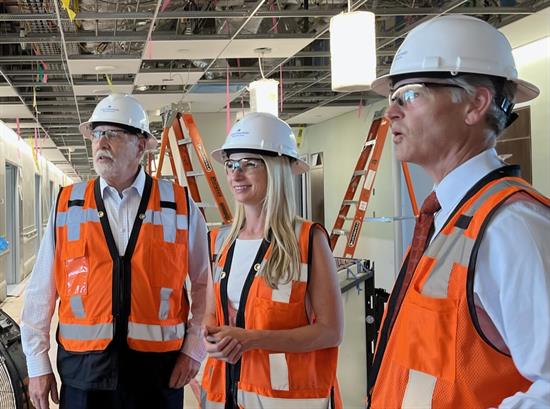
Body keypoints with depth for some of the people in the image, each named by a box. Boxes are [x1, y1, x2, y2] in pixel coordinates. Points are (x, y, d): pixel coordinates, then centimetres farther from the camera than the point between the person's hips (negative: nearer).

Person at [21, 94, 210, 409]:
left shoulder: (181, 206, 1)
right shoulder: (67, 206, 3)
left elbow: (206, 284, 7)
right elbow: (42, 291, 4)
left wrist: (194, 349, 0)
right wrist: (38, 365, 3)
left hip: (157, 370, -1)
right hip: (83, 369, 1)